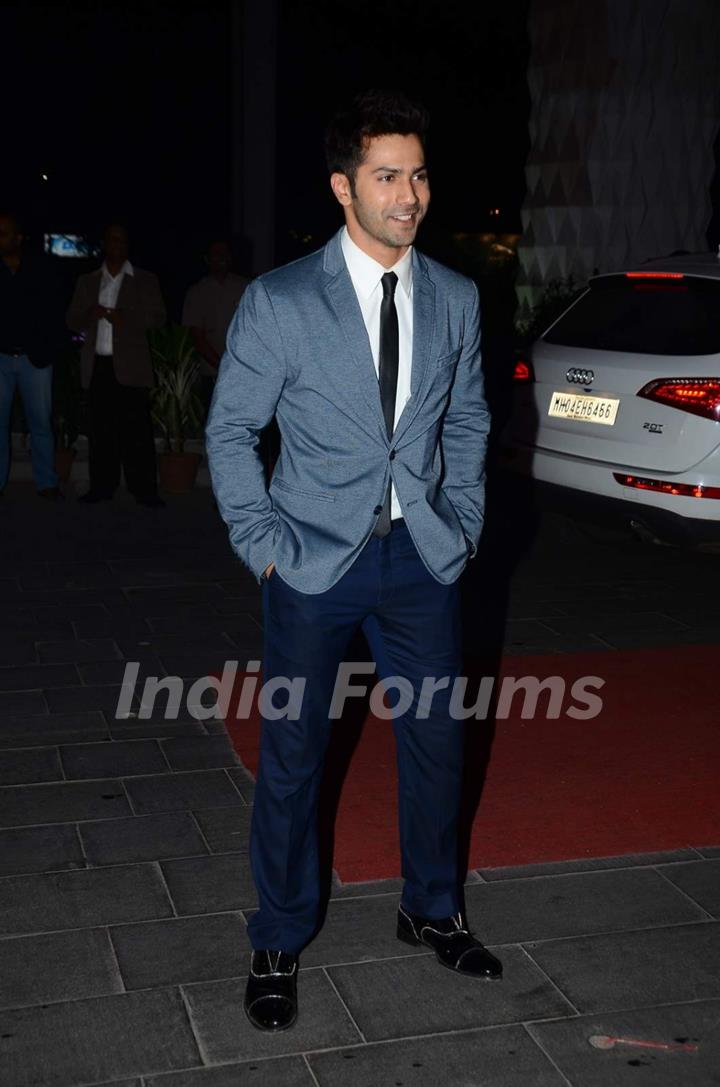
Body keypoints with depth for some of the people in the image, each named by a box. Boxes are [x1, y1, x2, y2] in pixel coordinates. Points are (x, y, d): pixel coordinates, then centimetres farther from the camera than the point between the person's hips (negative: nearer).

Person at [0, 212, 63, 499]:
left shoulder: (40, 270, 3)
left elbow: (53, 313, 5)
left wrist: (49, 349, -4)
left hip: (34, 357, -1)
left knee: (41, 422, 1)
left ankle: (46, 483, 6)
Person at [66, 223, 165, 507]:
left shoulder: (146, 280, 10)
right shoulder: (86, 282, 17)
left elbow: (158, 317, 1)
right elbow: (72, 321, 14)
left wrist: (124, 318, -14)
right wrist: (90, 315, -8)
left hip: (130, 366, -3)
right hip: (97, 366, 3)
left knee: (137, 430, -7)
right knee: (101, 429, 2)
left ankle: (144, 490, -6)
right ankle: (101, 487, 7)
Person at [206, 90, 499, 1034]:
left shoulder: (456, 299, 2)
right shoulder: (279, 302, -10)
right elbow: (231, 431, -3)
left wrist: (463, 527, 6)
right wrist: (265, 547, -8)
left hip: (421, 560, 4)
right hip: (316, 562, -3)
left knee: (437, 742, 13)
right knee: (292, 759, 6)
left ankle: (431, 911, 37)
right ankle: (279, 945, 26)